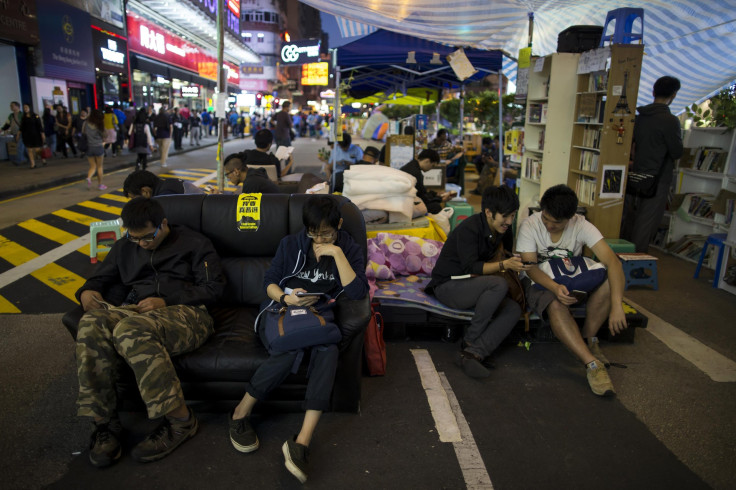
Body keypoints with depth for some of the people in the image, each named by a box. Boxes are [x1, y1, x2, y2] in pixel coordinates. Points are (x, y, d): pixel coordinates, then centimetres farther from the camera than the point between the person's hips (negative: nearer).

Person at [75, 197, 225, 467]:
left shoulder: (194, 243, 10)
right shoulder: (125, 247, 25)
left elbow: (213, 287, 1)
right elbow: (100, 278, 31)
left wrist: (166, 301, -8)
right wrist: (86, 291, 5)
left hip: (185, 313, -4)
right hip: (136, 311, 5)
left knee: (131, 330, -38)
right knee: (92, 323, -30)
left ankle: (179, 419, -27)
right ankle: (104, 422, -22)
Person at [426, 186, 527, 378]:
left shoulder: (504, 230, 2)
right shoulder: (469, 229, -21)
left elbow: (505, 257, 14)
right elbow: (471, 268, -25)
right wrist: (504, 264, -34)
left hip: (470, 285, 7)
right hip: (448, 286, -7)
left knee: (514, 309, -18)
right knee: (499, 284, -32)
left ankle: (473, 353, -30)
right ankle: (470, 341, -19)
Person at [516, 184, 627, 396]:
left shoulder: (581, 226, -17)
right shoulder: (530, 225, -18)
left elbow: (612, 262, -28)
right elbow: (530, 267, -22)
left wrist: (616, 305, -41)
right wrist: (555, 288, -44)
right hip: (539, 281, -2)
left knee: (608, 283, -27)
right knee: (556, 306, -36)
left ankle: (589, 339, -9)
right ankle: (593, 364, -33)